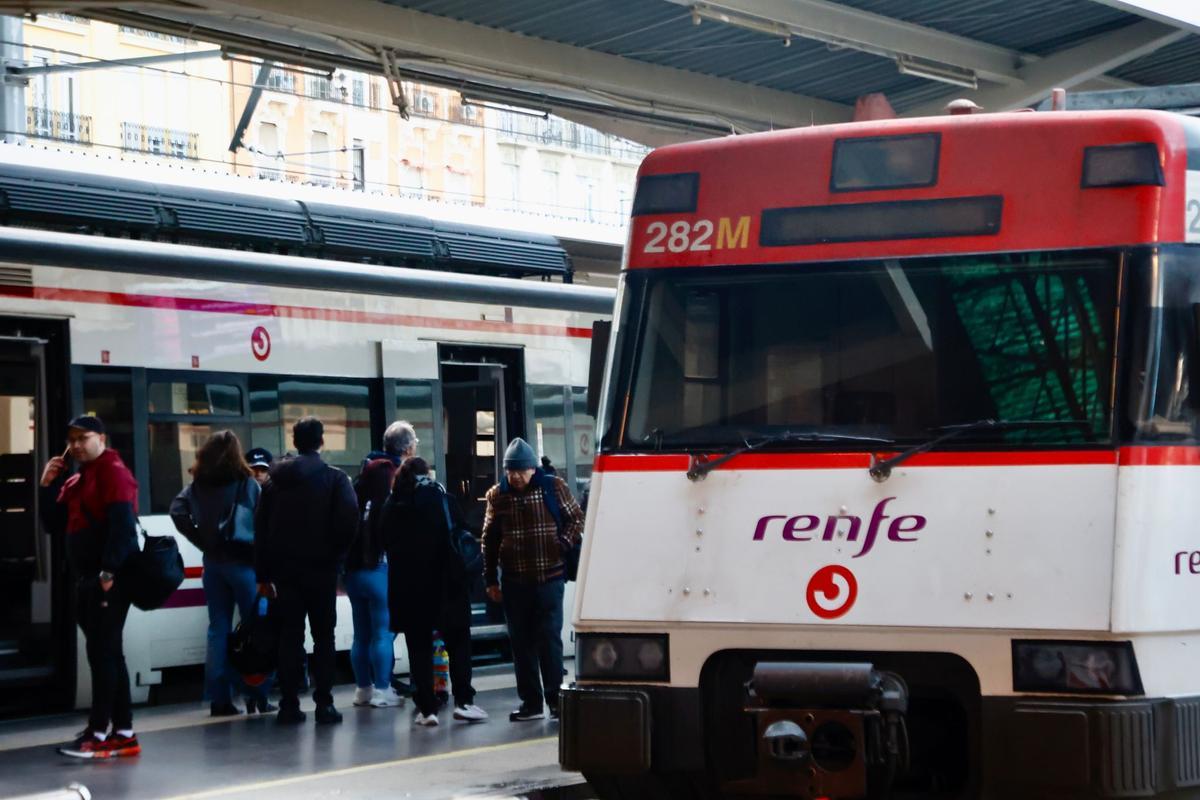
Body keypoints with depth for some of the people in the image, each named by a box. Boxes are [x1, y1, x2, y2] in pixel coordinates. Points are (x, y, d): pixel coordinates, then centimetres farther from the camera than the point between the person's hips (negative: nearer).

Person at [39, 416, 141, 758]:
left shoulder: (113, 473, -8)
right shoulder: (75, 482, 19)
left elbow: (122, 524, -18)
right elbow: (54, 526, 17)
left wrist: (108, 572, -24)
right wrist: (48, 486, 5)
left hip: (110, 579, -9)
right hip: (88, 579, 9)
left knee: (102, 653, -10)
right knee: (107, 655, 9)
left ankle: (98, 733, -10)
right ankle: (123, 733, 12)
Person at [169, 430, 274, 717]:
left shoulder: (197, 484, 5)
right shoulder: (246, 483, -5)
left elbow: (177, 512, -6)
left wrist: (202, 541, -2)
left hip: (212, 561, 4)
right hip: (243, 560, -4)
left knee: (218, 629, 8)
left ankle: (220, 698, 5)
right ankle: (257, 696, 3)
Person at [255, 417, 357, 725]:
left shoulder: (275, 479, 6)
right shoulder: (335, 479, -5)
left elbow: (261, 529, 5)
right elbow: (348, 519, -15)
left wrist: (263, 574, 8)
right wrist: (337, 554, 2)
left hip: (285, 569, 3)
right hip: (321, 568, -3)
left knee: (290, 636, 6)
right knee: (323, 636, 3)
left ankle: (289, 704, 3)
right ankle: (324, 703, -3)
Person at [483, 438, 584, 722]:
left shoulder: (553, 487, -1)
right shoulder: (497, 495, 5)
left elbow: (575, 518, 7)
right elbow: (489, 539, 10)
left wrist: (564, 543, -11)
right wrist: (491, 579, 9)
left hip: (549, 578, -3)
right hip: (514, 581, 3)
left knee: (549, 638, -2)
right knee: (521, 642, 6)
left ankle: (555, 698, 6)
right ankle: (531, 702, 12)